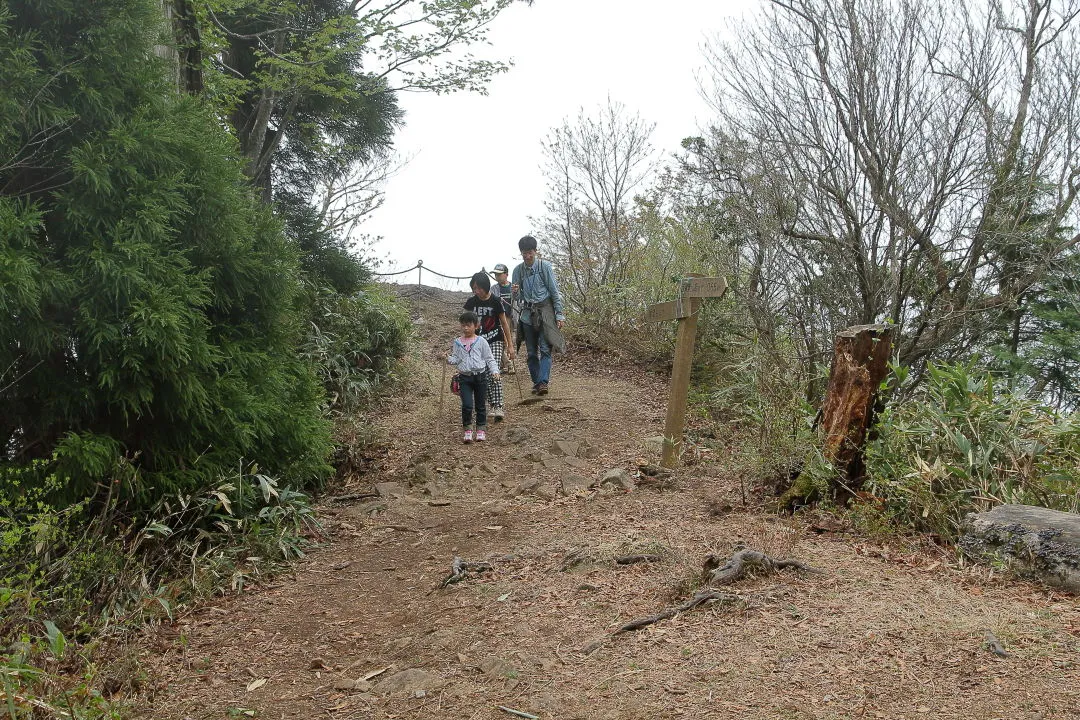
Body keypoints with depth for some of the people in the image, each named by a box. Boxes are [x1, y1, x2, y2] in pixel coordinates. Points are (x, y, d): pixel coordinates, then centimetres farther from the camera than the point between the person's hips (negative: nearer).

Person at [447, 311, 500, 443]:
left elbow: (489, 358, 3)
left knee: (480, 405, 9)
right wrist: (449, 358, -15)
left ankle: (481, 429, 21)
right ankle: (467, 429, 4)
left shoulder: (481, 341, -1)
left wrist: (494, 370, -8)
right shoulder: (457, 342, 4)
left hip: (480, 376, 0)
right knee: (467, 405, -10)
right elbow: (456, 359, 6)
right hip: (464, 377, 0)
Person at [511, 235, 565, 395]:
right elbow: (519, 297, 9)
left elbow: (554, 291, -2)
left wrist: (559, 315, -4)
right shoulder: (518, 270, 5)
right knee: (531, 352, 7)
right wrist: (515, 292, -16)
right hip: (528, 314, 4)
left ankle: (544, 382, -19)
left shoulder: (545, 267, -5)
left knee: (545, 349, -13)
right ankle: (536, 382, 15)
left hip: (545, 311, -4)